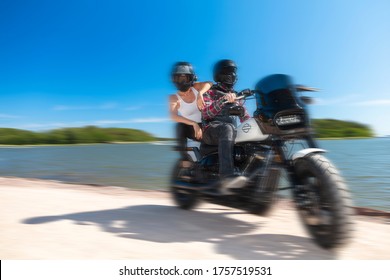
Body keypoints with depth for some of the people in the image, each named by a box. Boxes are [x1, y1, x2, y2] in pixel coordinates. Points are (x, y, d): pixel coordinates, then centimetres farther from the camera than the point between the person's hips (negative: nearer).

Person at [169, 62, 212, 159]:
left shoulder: (195, 87, -2)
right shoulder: (174, 98, -11)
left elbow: (209, 83, -20)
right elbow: (173, 115, -30)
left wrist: (200, 93, -40)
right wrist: (194, 124, -42)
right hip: (190, 128, -3)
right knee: (180, 126, -32)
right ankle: (184, 158, -23)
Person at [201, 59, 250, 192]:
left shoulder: (236, 96, 28)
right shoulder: (209, 93, 10)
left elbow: (245, 117, 21)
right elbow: (206, 113, -10)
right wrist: (223, 100, -23)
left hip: (232, 129, 6)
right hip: (211, 130, -5)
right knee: (227, 129, -41)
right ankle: (226, 175, -56)